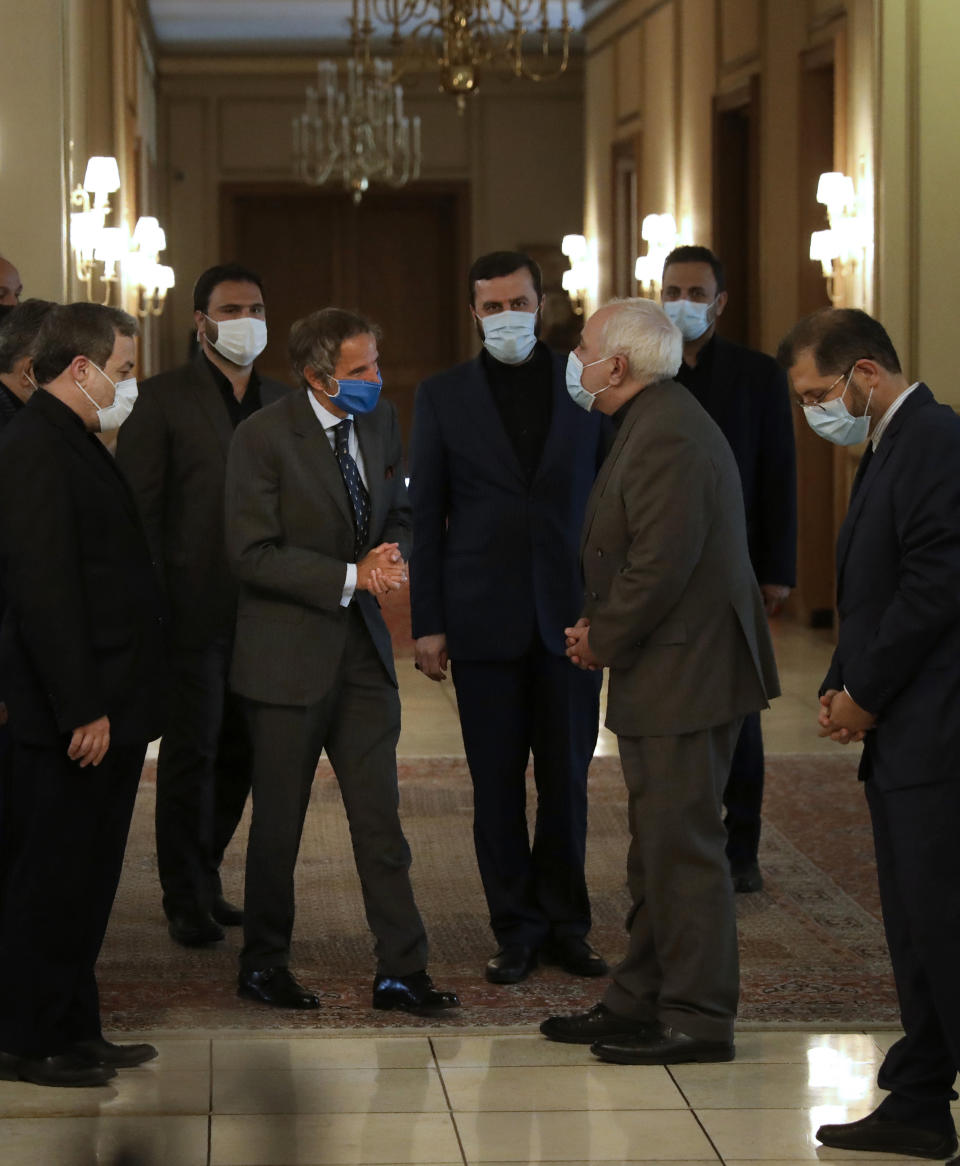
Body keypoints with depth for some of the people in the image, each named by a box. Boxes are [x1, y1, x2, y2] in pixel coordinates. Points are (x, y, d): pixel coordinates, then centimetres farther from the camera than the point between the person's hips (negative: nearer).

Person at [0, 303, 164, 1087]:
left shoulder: (74, 443, 17)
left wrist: (116, 705, 18)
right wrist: (82, 710, -23)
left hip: (107, 708, 10)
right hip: (76, 715, -10)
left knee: (87, 876, 15)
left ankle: (73, 1031, 23)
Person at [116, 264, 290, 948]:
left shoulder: (282, 404, 13)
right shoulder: (165, 400, -3)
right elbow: (137, 507, -6)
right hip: (194, 608, -5)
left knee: (239, 755, 10)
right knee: (192, 754, -1)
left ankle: (201, 880, 25)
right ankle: (188, 901, 9)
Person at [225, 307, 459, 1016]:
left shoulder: (380, 421, 6)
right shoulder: (264, 439, -14)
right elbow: (252, 554, -17)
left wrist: (391, 560, -6)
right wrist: (351, 578, -21)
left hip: (363, 649, 5)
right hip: (290, 654, -5)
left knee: (380, 817, 3)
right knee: (279, 820, 7)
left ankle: (401, 971, 7)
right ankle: (264, 964, 23)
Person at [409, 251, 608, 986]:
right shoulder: (444, 396, 5)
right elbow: (425, 515, 5)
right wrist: (428, 623, -1)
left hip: (571, 615, 0)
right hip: (485, 617, 0)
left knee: (567, 779, 5)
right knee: (498, 784, 4)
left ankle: (565, 924, 17)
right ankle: (517, 931, 13)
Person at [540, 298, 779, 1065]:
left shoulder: (667, 436, -19)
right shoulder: (657, 426, 15)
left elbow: (662, 564, -24)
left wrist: (604, 640, -11)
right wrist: (600, 623, 7)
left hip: (684, 676, -11)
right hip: (671, 678, 11)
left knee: (683, 847, -5)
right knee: (658, 848, 17)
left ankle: (697, 1020, 1)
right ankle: (641, 1001, 26)